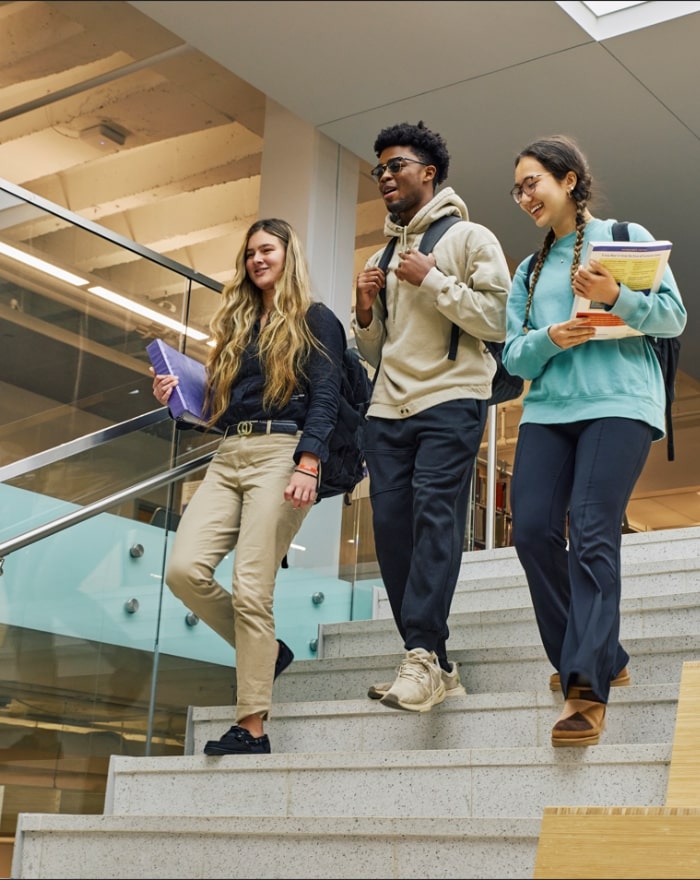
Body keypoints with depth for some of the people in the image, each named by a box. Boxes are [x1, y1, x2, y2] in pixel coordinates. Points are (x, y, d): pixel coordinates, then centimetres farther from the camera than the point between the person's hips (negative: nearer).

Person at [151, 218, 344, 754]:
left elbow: (325, 398, -6)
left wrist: (308, 465, -19)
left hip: (281, 453, -6)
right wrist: (177, 398, 7)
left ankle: (253, 729, -5)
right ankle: (265, 650, 12)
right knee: (185, 569, -11)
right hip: (228, 457, 6)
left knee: (250, 590, -12)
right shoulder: (237, 324, 24)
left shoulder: (315, 320, 6)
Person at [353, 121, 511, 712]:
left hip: (451, 401, -6)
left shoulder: (469, 238, 6)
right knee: (392, 529, -3)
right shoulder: (383, 258, 24)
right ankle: (436, 668, 2)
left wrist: (432, 280, -9)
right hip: (388, 410, 6)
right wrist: (366, 309, 7)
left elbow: (497, 320, -7)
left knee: (435, 514, -20)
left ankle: (423, 657, -27)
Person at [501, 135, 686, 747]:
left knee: (592, 534, -17)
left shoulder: (624, 237, 10)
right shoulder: (529, 272, 23)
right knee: (533, 530, -8)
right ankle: (601, 658, 9)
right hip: (547, 409, 5)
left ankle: (587, 689, -19)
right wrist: (548, 340, -7)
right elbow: (512, 354, 15)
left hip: (619, 402, -5)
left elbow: (674, 317, 2)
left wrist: (616, 296, -15)